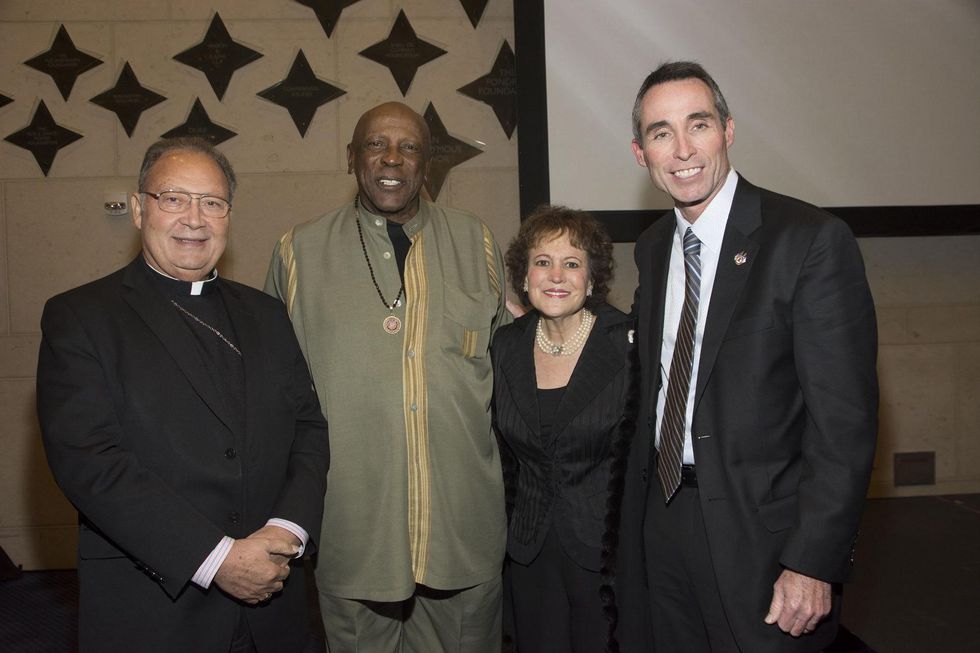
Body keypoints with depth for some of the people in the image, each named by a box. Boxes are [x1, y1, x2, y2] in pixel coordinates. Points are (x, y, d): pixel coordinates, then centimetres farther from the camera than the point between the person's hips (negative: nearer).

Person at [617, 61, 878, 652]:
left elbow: (845, 419, -17)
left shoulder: (811, 239, -14)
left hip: (761, 531, -5)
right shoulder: (653, 249, 8)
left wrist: (814, 564, -19)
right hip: (662, 519, 6)